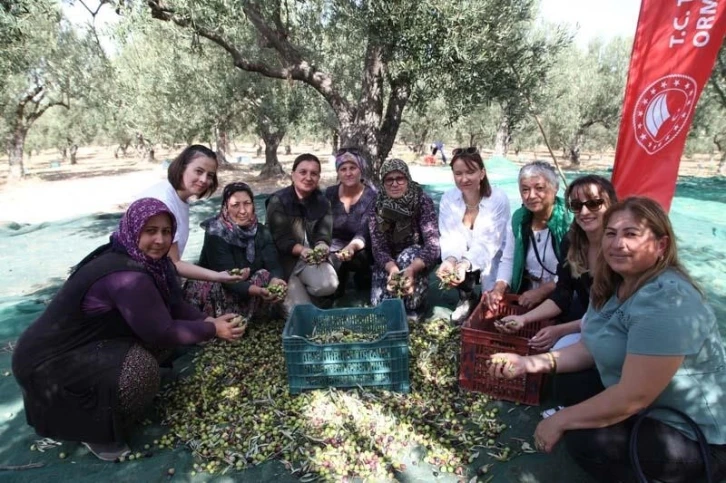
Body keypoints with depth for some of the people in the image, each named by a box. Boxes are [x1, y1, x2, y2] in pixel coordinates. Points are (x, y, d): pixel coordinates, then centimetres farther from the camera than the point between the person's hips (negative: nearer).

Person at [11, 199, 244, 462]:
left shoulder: (145, 260, -3)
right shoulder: (127, 276, -32)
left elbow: (173, 304, 3)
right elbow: (161, 333, -26)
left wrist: (210, 320, -11)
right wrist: (213, 330, -16)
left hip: (82, 342, 10)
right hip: (48, 361, -10)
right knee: (142, 369, -28)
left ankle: (96, 405, 16)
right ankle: (94, 430, 1)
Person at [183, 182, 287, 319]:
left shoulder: (261, 231, -5)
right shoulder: (216, 234, -20)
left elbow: (273, 265, -16)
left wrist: (275, 280, -40)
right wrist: (258, 291, -47)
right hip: (210, 291, -5)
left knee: (266, 275, -22)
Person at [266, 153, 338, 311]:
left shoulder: (322, 201, 4)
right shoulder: (278, 201, -9)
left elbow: (323, 234, -3)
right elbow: (281, 239, -14)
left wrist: (321, 245, -28)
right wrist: (301, 250, -33)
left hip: (313, 258, 4)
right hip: (285, 260, -3)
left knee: (328, 285, -26)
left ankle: (300, 291, 7)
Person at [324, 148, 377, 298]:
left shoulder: (372, 196, -11)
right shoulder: (330, 193, 0)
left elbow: (364, 232, -21)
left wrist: (351, 247, -43)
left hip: (360, 249, -2)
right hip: (334, 245, 2)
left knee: (334, 261, -34)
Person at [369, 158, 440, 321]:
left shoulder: (423, 201, -20)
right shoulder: (378, 205, -14)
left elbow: (433, 244, -28)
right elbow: (378, 247, -19)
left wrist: (411, 269, -47)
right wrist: (392, 269, -42)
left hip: (417, 256, -1)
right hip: (388, 261, 1)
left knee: (407, 257, -35)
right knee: (379, 301, -21)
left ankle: (413, 307, -13)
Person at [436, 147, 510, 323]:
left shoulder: (499, 199, -21)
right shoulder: (448, 198, -11)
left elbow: (488, 242, -28)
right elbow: (450, 238, -18)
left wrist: (465, 264, -46)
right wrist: (450, 260, -41)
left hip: (491, 260, -3)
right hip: (463, 259, 3)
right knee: (449, 263, -28)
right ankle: (467, 298, 4)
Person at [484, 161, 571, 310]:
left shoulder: (569, 220, -13)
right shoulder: (518, 218, 4)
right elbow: (508, 260, 7)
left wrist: (542, 291, -25)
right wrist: (499, 288, -9)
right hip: (524, 294, 5)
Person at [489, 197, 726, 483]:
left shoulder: (665, 302, -30)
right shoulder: (614, 284, -2)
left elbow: (633, 398, -31)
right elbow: (591, 348, 4)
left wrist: (561, 420, -19)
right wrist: (534, 363, -11)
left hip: (698, 437, -8)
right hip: (650, 409, 8)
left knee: (584, 440, -20)